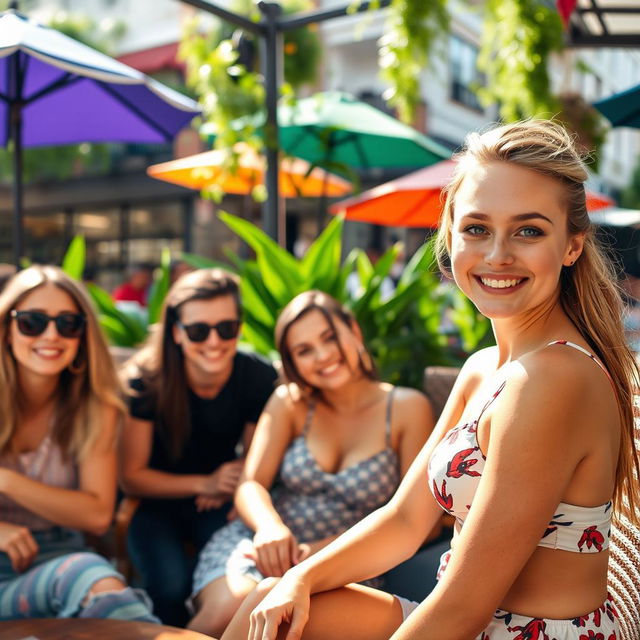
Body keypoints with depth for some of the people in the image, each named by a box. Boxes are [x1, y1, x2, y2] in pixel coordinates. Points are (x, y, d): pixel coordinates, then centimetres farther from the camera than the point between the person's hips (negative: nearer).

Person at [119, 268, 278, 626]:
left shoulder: (260, 378, -15)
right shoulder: (146, 380, -19)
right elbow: (131, 477, -11)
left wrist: (228, 490, -18)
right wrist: (204, 483, -22)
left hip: (219, 505, 1)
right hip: (157, 505, -1)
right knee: (172, 584, -28)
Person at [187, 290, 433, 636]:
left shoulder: (407, 407, -1)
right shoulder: (289, 402, 7)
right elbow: (250, 484, -2)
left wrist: (328, 549, -16)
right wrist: (270, 526, -26)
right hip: (262, 544, 2)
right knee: (230, 605, -31)